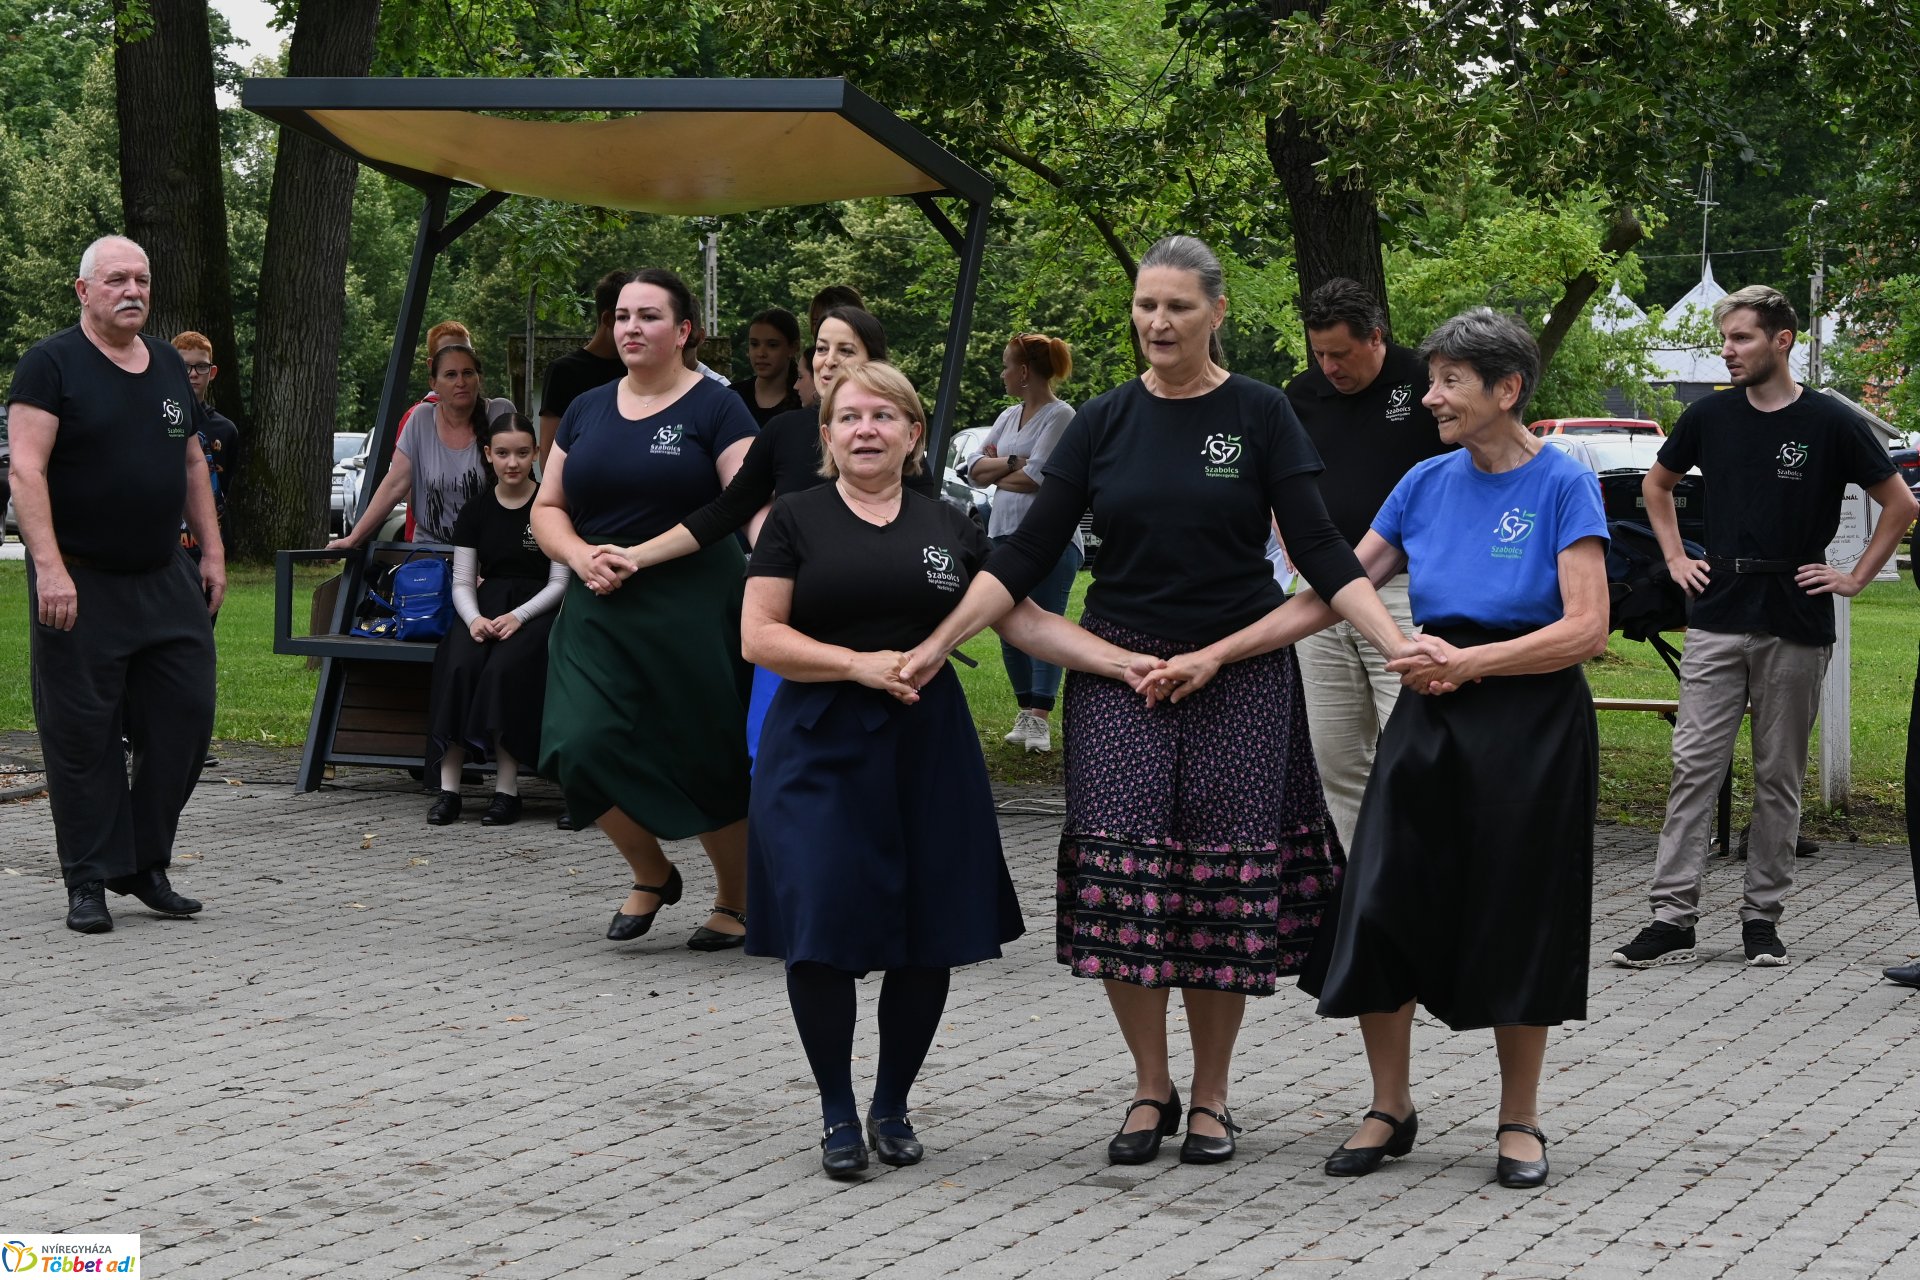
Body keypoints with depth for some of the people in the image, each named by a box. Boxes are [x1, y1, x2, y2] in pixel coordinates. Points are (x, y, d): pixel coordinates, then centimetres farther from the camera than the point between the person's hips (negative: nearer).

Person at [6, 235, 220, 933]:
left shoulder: (169, 366, 13)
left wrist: (212, 552, 14)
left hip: (167, 581, 6)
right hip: (81, 586, -6)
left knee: (184, 718, 3)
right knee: (83, 736, -1)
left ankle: (146, 864, 16)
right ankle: (89, 881, 8)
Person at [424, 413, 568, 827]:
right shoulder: (476, 513, 11)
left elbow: (560, 583, -2)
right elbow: (462, 583, 10)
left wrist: (517, 617, -17)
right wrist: (474, 618, -13)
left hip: (537, 610, -3)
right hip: (486, 608, 3)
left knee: (504, 669, -33)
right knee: (458, 666, -28)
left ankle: (507, 789, -28)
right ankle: (448, 786, -27)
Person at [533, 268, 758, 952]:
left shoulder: (714, 408, -2)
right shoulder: (587, 410, 13)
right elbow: (547, 508, 15)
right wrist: (581, 555, -7)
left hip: (694, 610, -4)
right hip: (599, 612, 4)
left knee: (710, 763, 0)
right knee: (583, 748, -10)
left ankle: (736, 901, 22)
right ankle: (652, 876, 15)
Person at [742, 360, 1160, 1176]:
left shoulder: (949, 529, 11)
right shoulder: (796, 520, 3)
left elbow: (1025, 620, 6)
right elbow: (759, 636, -4)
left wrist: (1118, 661, -5)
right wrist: (858, 662, -16)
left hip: (926, 746, 3)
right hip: (820, 748, -2)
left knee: (928, 935, 1)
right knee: (823, 930, -7)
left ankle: (892, 1108, 19)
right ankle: (838, 1115, 9)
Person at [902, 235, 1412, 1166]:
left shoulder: (1259, 414, -1)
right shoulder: (1104, 423, 4)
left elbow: (1318, 550, -5)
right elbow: (1029, 552, 1)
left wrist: (1397, 642, -18)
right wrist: (938, 643, -9)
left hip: (1239, 673, -1)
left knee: (1226, 882, -1)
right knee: (1121, 877, -6)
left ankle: (1209, 1096, 14)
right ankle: (1150, 1089, 10)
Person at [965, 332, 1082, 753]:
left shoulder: (1061, 416, -8)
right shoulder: (1009, 417, 15)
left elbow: (1036, 477, -17)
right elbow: (975, 469, 8)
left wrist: (996, 474, 0)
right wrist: (1012, 462, -9)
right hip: (1004, 533, 8)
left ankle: (1040, 719, -12)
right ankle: (1025, 712, 16)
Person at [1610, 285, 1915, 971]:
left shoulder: (1829, 422, -2)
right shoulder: (1711, 415, 6)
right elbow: (1657, 484, 23)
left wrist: (1855, 578, 0)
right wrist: (1676, 558, 12)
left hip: (1797, 626, -2)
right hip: (1718, 618, 2)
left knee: (1780, 775, 5)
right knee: (1694, 765, -4)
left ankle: (1762, 915, 14)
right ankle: (1673, 919, -5)